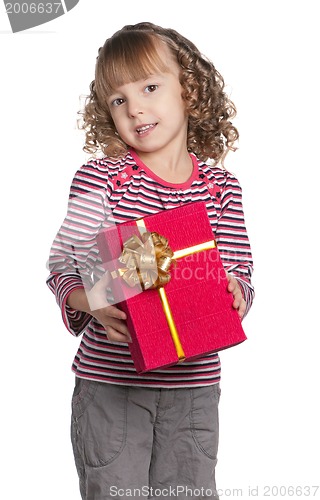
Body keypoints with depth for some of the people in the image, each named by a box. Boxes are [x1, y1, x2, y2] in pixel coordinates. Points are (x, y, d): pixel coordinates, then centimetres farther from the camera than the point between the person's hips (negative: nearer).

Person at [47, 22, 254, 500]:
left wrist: (235, 292, -18)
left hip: (194, 384, 2)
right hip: (110, 380, -2)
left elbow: (238, 272, 5)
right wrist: (95, 305, -24)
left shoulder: (221, 187, 2)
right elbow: (63, 264, -5)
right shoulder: (101, 177, -6)